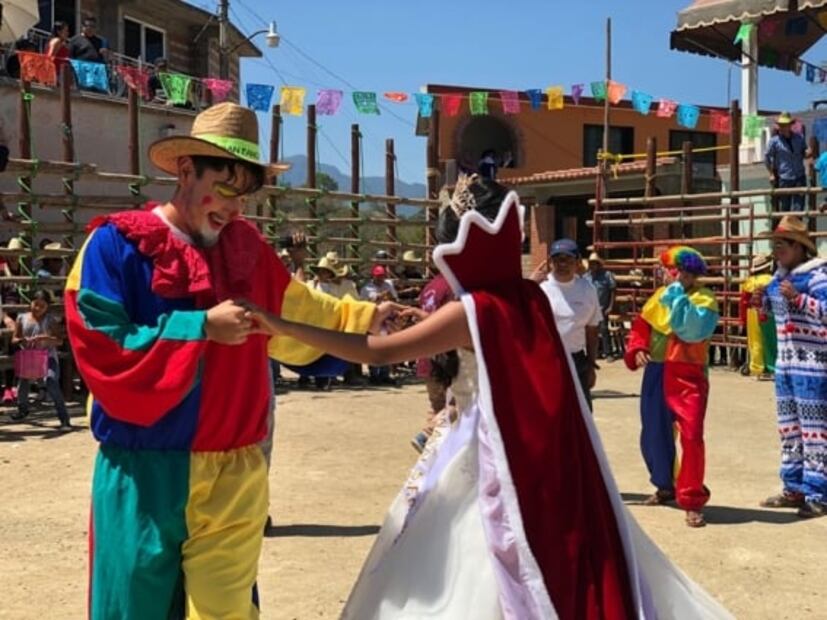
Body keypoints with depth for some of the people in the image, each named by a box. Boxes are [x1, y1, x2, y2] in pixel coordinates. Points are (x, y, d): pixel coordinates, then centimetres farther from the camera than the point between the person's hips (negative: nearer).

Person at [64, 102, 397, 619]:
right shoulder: (118, 244, -9)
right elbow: (101, 348, -16)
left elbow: (294, 311, 23)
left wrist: (364, 319, 15)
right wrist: (202, 326, -18)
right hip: (146, 471, -4)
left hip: (234, 470, 4)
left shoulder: (247, 246, 7)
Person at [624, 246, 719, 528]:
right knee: (653, 435, 14)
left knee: (691, 437, -13)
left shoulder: (704, 298, -7)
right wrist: (637, 350, -5)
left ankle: (692, 501, -2)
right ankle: (665, 486, 36)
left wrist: (678, 294, -20)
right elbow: (641, 326, 13)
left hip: (688, 376, -6)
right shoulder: (660, 295, 11)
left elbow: (692, 328, -24)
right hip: (656, 374, 6)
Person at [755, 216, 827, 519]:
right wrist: (762, 301, 6)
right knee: (788, 427, 14)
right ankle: (794, 488, 24)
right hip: (785, 363, 9)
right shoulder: (781, 275, 13)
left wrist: (798, 298, -29)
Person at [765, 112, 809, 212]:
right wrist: (771, 174, 1)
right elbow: (767, 158, 3)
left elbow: (804, 154, 14)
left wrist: (808, 152, -10)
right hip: (784, 179, -2)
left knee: (798, 208, 0)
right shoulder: (774, 141, -4)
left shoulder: (799, 138, 6)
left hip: (800, 178, 3)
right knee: (784, 208, 4)